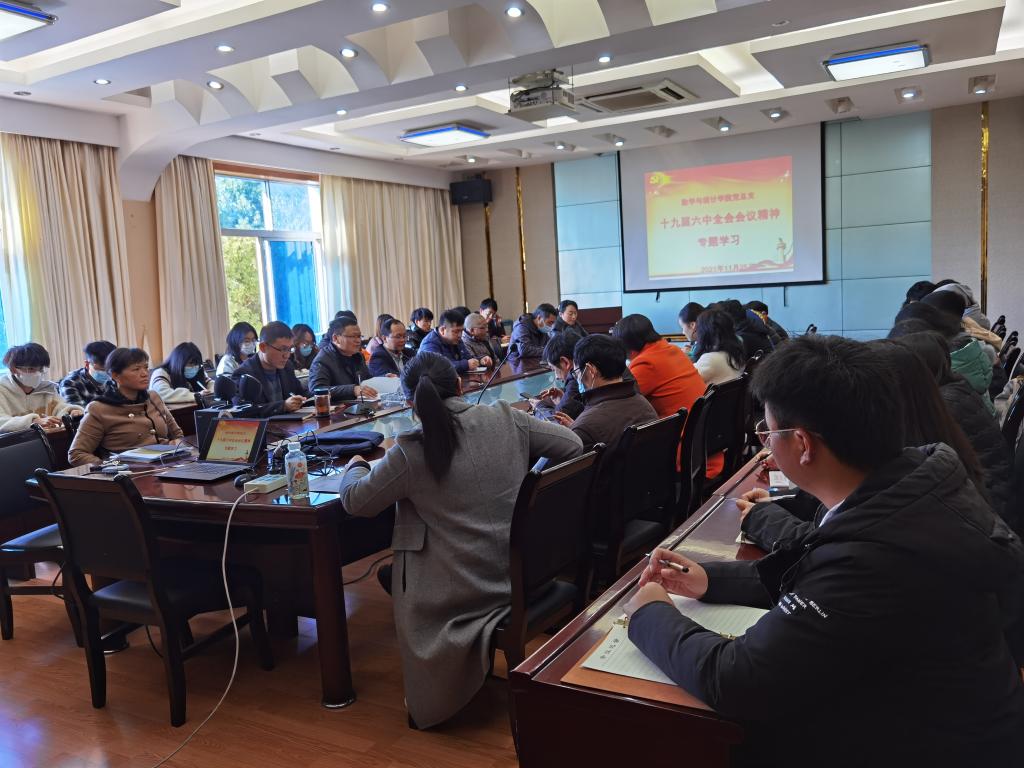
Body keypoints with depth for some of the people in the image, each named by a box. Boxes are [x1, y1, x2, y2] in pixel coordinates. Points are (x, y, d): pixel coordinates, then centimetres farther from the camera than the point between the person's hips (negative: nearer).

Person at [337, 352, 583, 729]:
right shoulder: (506, 419, -7)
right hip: (524, 574, 5)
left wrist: (356, 467, 20)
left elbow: (355, 501, -2)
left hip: (465, 592, -5)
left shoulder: (411, 452, -16)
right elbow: (572, 445, 5)